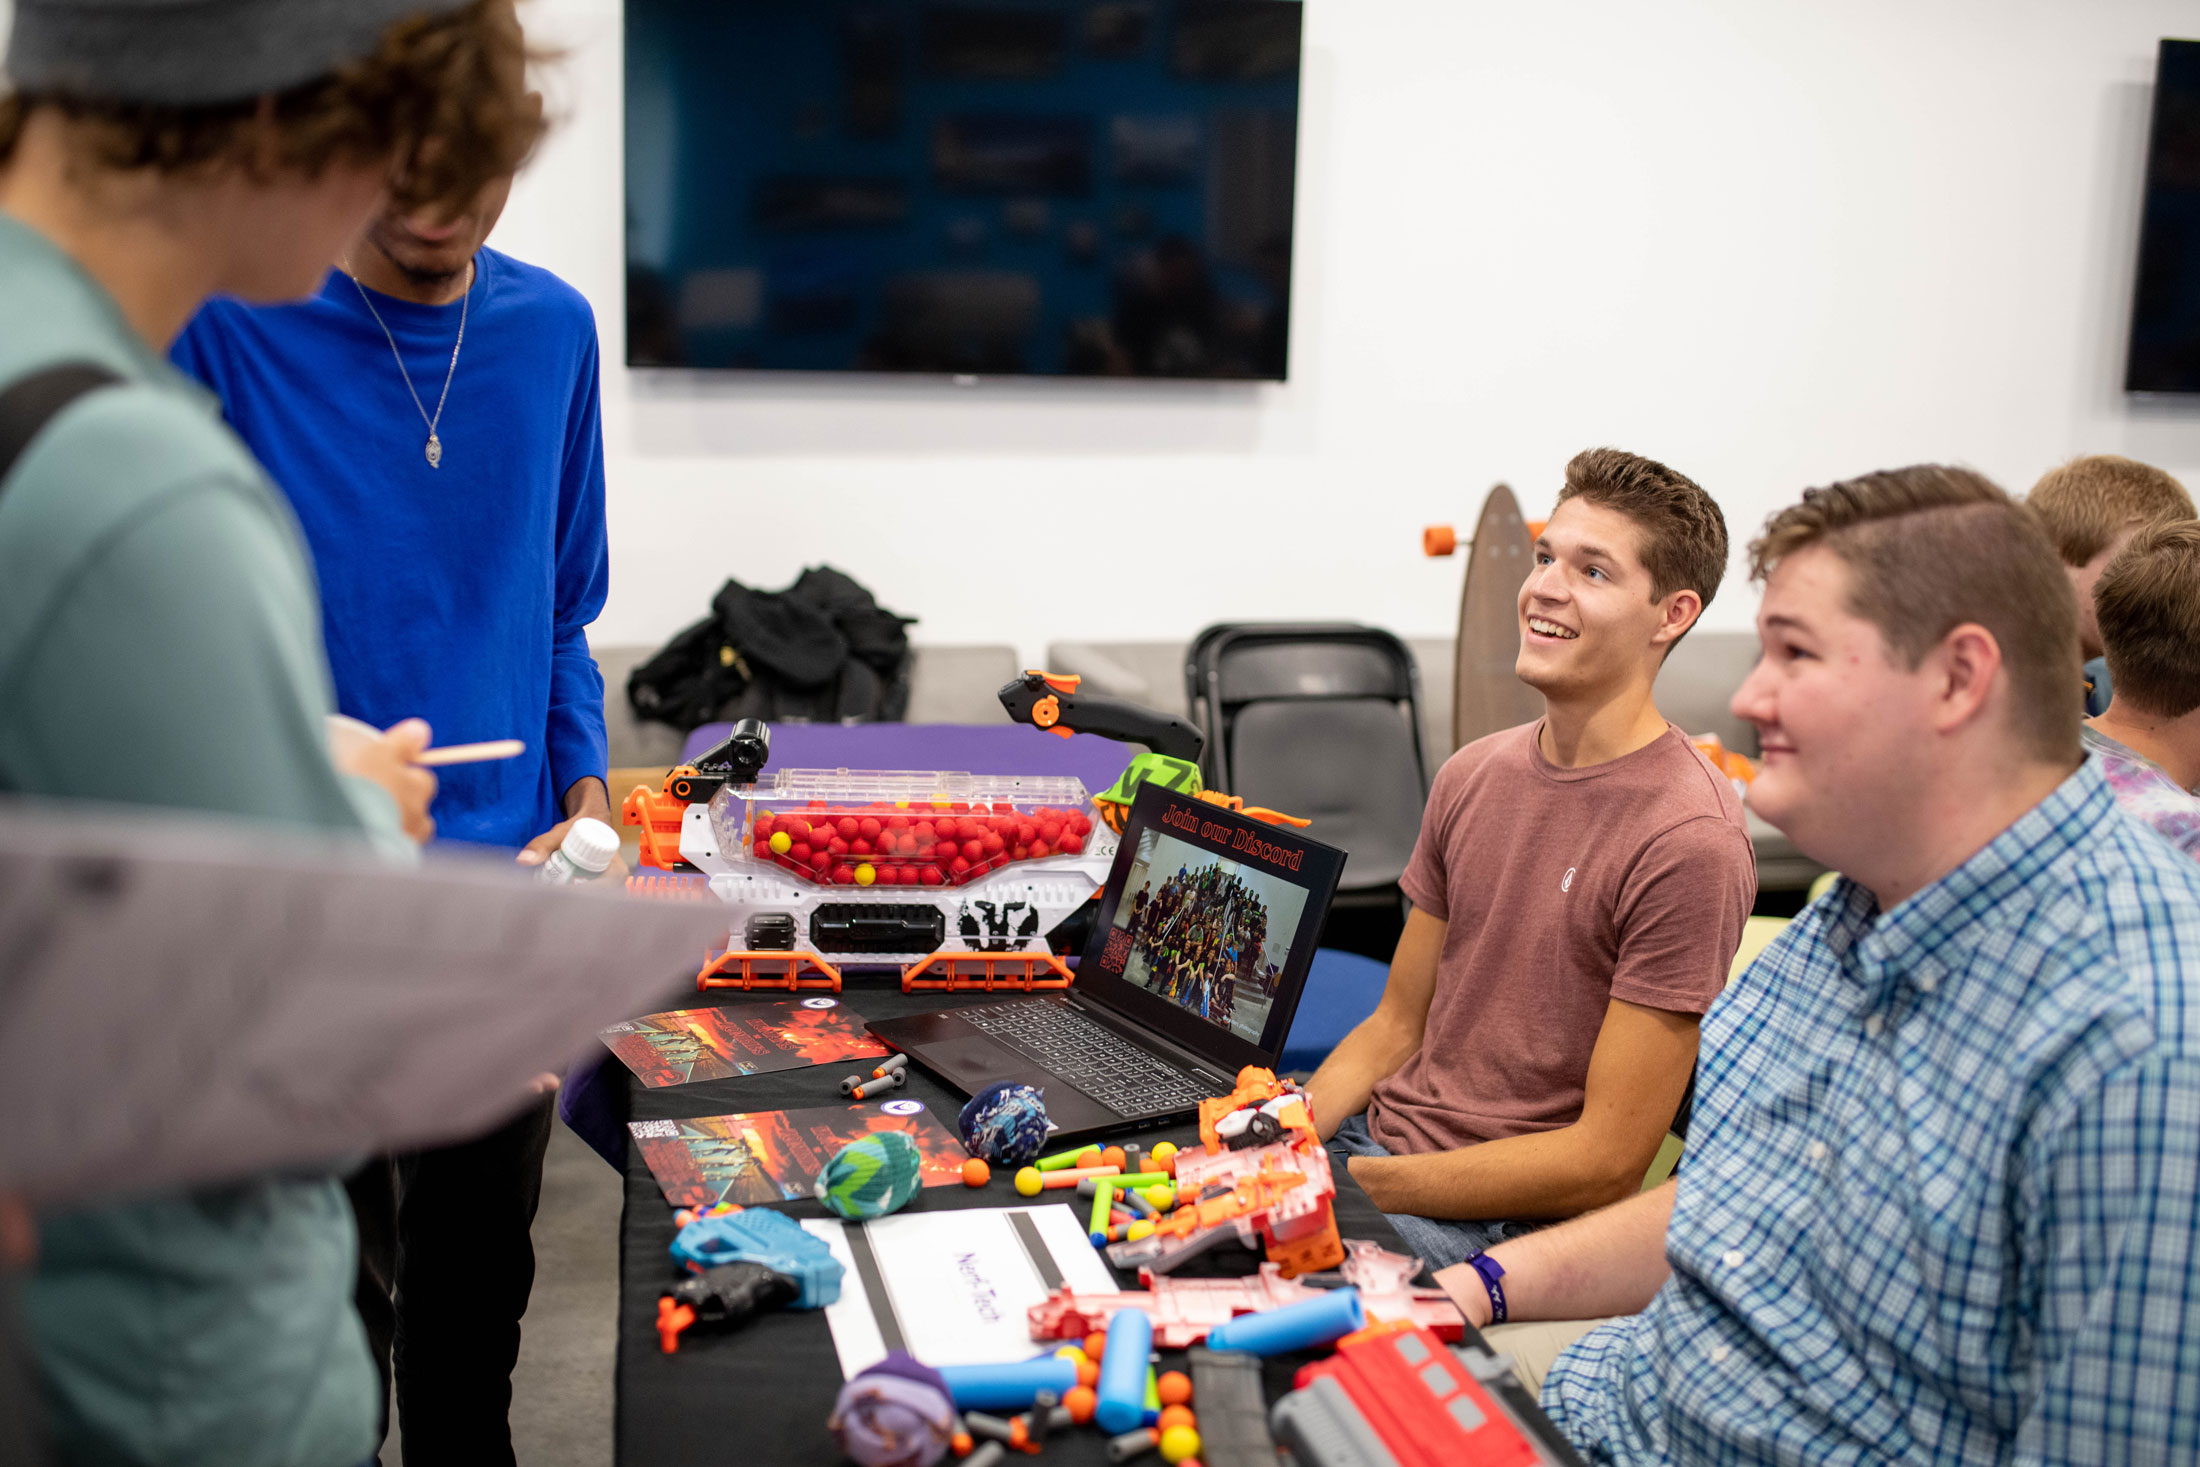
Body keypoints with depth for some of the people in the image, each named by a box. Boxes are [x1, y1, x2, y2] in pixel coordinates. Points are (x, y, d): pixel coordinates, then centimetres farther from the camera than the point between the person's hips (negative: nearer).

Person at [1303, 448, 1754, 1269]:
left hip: (1495, 1224, -7)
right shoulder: (1472, 776, 7)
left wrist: (1353, 1182, -18)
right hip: (1371, 1138, 7)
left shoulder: (1687, 841, -18)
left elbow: (1606, 1160, -17)